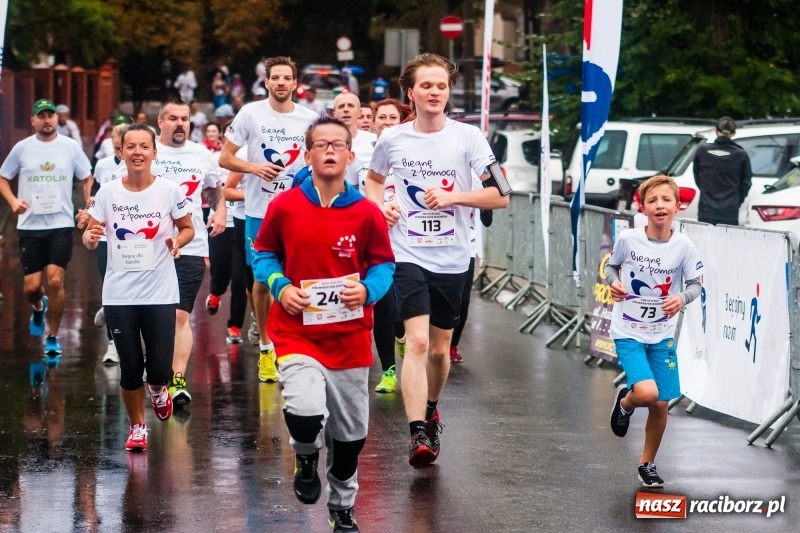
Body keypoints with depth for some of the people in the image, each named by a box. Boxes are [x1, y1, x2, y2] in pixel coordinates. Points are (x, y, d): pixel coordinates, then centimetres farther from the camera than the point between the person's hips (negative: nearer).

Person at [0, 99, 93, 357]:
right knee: (31, 287, 0)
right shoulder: (21, 148, 2)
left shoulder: (71, 147, 2)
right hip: (29, 226, 1)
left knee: (55, 280, -12)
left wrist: (90, 206, -5)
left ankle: (52, 337, 4)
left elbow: (87, 179, 11)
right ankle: (38, 307, 38)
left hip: (61, 224, -1)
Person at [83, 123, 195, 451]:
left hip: (160, 293, -1)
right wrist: (91, 237, -19)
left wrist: (177, 241, -14)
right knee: (130, 368, 3)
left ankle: (158, 391, 33)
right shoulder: (107, 193, -1)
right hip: (119, 295, 1)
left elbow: (188, 228, 8)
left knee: (159, 368, -5)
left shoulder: (169, 190, -4)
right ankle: (137, 427, 26)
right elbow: (89, 236, 4)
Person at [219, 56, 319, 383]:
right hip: (259, 211, -1)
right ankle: (265, 347, 17)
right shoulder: (250, 114, -2)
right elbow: (225, 158, -1)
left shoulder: (309, 118, 2)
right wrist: (254, 167, -16)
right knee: (262, 279, 6)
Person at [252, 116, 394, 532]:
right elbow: (263, 253, 8)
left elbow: (383, 264, 5)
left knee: (350, 432, 12)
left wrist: (367, 289, -15)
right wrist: (280, 287, -10)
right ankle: (306, 459, 11)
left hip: (350, 338, 2)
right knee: (306, 411, -26)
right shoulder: (284, 206, -5)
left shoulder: (367, 213, -4)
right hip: (297, 333, -2)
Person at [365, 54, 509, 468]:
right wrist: (380, 205, 1)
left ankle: (430, 411, 41)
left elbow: (500, 196, -7)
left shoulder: (467, 137, -4)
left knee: (439, 349, 13)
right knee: (417, 341, -18)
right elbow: (374, 178, 21)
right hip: (409, 255, -1)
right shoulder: (392, 139, 1)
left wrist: (454, 196, -19)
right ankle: (418, 433, -22)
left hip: (452, 259, 1)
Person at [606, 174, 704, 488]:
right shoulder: (628, 239, -12)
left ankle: (647, 465, 28)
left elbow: (696, 283, 2)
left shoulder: (683, 247, -9)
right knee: (646, 393, -23)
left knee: (660, 404, 6)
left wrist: (682, 298, -19)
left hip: (662, 335, 3)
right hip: (628, 332, -3)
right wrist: (613, 283, -15)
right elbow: (611, 265, 6)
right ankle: (624, 402, 15)